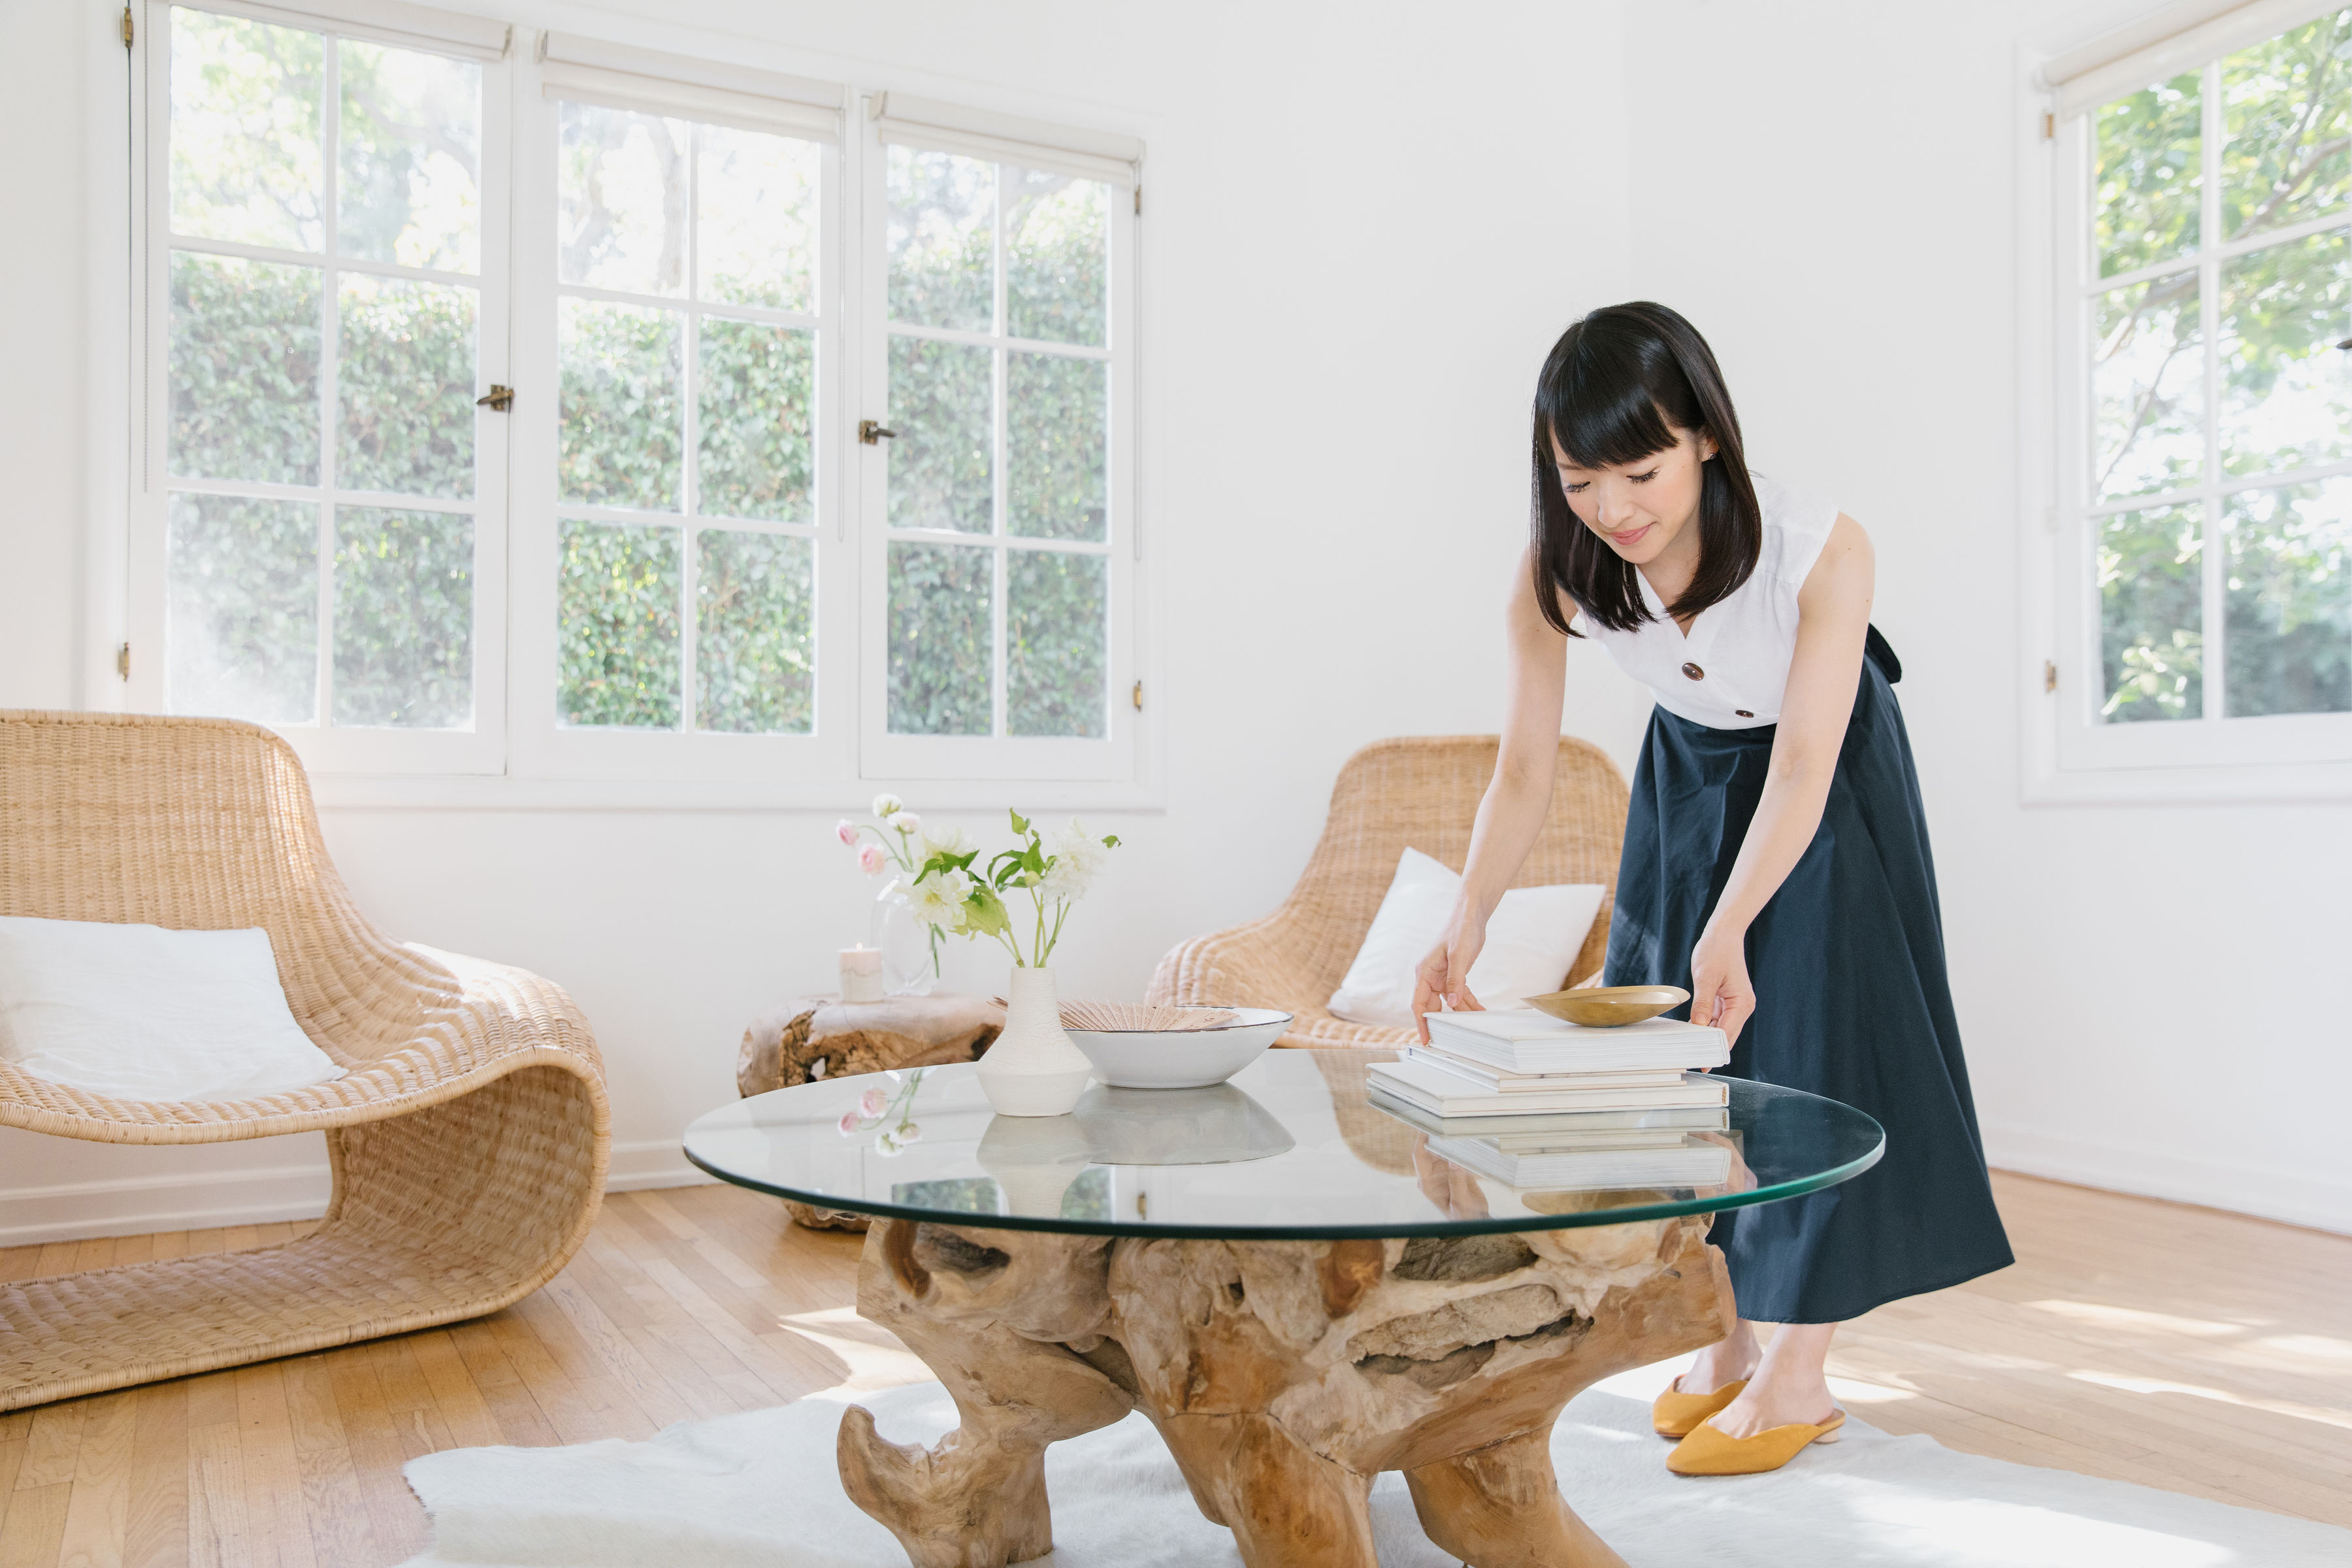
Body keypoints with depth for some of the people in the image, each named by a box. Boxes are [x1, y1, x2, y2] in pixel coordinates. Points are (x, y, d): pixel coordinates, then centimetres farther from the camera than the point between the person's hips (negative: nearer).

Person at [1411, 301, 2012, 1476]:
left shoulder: (1822, 549, -35)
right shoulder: (1553, 574, -26)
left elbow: (1802, 768, -34)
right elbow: (1523, 771, -22)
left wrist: (1730, 929, -47)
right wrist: (1465, 926, -36)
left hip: (1828, 776, -3)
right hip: (1690, 773, 4)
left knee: (1808, 1042, -7)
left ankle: (1798, 1374, 5)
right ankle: (1726, 1345, 20)